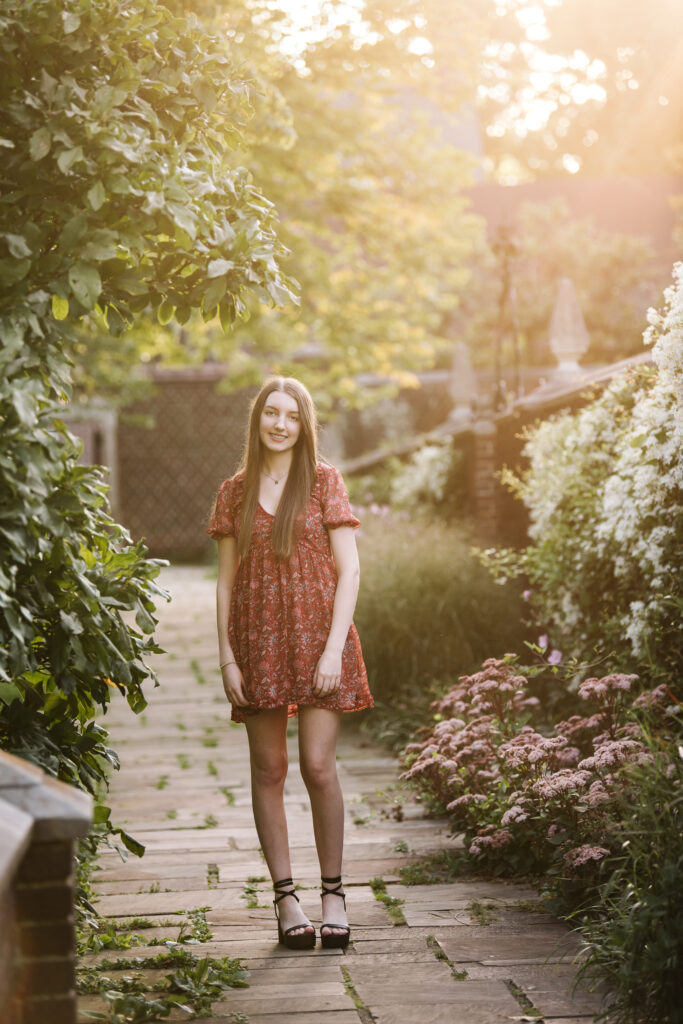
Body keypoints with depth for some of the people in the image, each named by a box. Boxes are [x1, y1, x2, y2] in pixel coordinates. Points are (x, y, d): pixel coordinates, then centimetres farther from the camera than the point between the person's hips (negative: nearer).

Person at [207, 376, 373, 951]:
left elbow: (348, 570, -1)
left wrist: (334, 648, -10)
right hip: (258, 644, 2)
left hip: (317, 639, -2)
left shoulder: (324, 482, 2)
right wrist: (227, 656, 0)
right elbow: (226, 581, 9)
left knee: (318, 766, -8)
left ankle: (334, 893, 6)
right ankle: (286, 897, 11)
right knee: (269, 770, 3)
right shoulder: (235, 492, 8)